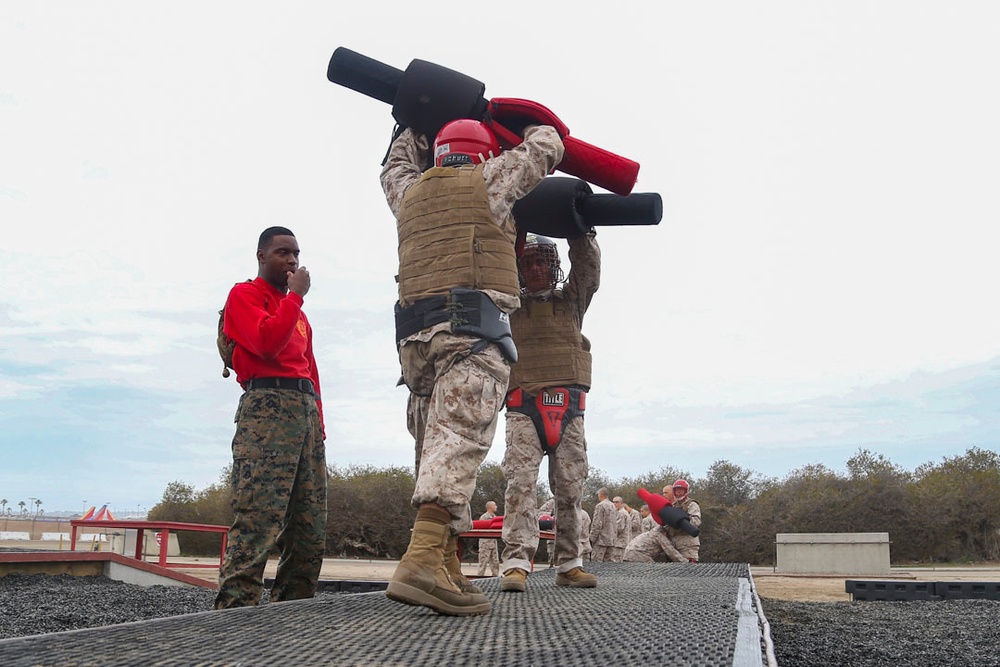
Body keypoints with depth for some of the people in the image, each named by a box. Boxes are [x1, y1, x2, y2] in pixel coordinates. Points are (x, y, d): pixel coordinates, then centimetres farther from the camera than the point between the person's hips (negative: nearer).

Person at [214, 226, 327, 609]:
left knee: (310, 532, 2)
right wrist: (296, 295, 0)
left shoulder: (297, 311, 31)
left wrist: (319, 424, 16)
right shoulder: (244, 295, 8)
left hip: (307, 410, 8)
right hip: (267, 407, -8)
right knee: (258, 524, -17)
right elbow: (267, 342, -11)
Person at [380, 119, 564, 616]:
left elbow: (395, 167, 49)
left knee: (435, 448, 8)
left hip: (415, 335, 7)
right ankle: (422, 561, -33)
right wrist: (536, 127, 44)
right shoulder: (485, 181, 10)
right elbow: (545, 149, 22)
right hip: (471, 332, -6)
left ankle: (447, 569, 5)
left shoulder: (410, 193, 25)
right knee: (458, 443, -18)